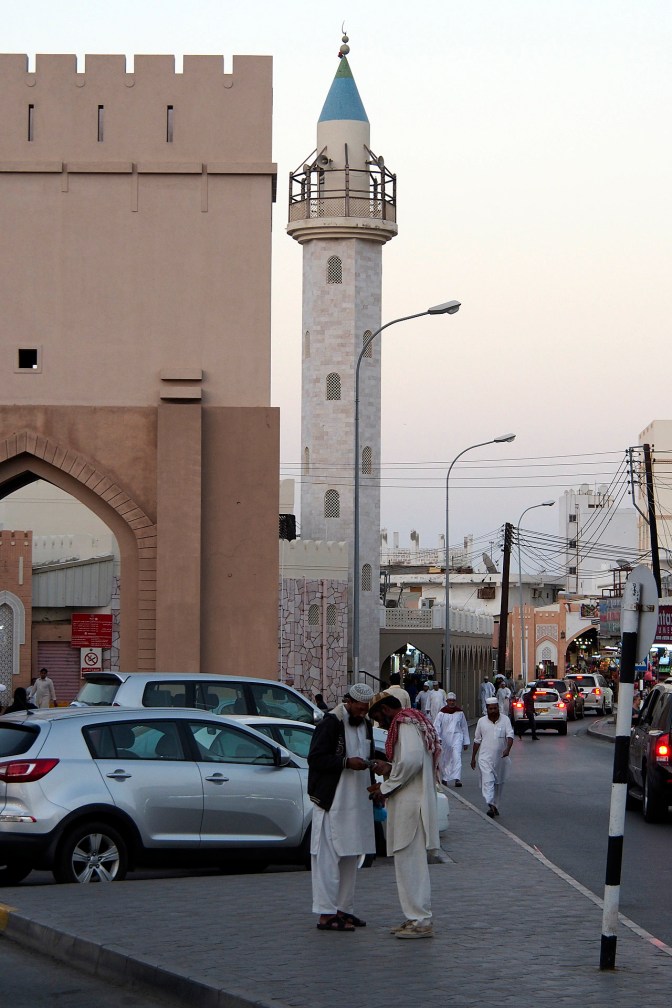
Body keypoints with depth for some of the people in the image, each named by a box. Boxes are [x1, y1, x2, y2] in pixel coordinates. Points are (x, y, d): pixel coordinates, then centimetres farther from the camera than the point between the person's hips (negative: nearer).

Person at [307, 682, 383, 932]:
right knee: (328, 858, -8)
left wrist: (373, 763, 5)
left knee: (350, 858, 13)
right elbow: (315, 759, -15)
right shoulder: (330, 724, -10)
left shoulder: (365, 725, 16)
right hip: (332, 802, -9)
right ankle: (326, 914, -8)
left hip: (357, 803, 9)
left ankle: (344, 909, 20)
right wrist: (346, 762, -23)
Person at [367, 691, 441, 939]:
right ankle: (419, 917, 18)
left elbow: (411, 761, -24)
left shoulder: (405, 724, -11)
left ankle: (420, 921, -9)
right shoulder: (415, 722, 21)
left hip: (410, 805, -11)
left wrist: (386, 786, -14)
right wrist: (392, 770, 12)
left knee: (409, 861, -9)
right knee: (414, 863, 14)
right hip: (415, 804, 11)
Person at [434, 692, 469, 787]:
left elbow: (464, 727, 11)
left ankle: (457, 779, -22)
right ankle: (444, 778, 31)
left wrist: (466, 742, 12)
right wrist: (437, 737, -20)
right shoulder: (442, 712, -3)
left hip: (457, 736, 0)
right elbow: (436, 726, -6)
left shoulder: (460, 712, 4)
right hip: (445, 738, 0)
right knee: (444, 759, 11)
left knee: (457, 757, -16)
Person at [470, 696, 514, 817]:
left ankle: (496, 806, 24)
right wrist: (473, 757, 13)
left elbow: (510, 735, -10)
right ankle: (491, 806, -25)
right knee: (487, 781, -15)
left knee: (499, 783, 11)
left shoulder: (505, 720, 1)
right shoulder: (481, 721, 4)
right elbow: (477, 740, 11)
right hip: (485, 757, -1)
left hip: (501, 758, 1)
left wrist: (508, 748, -30)